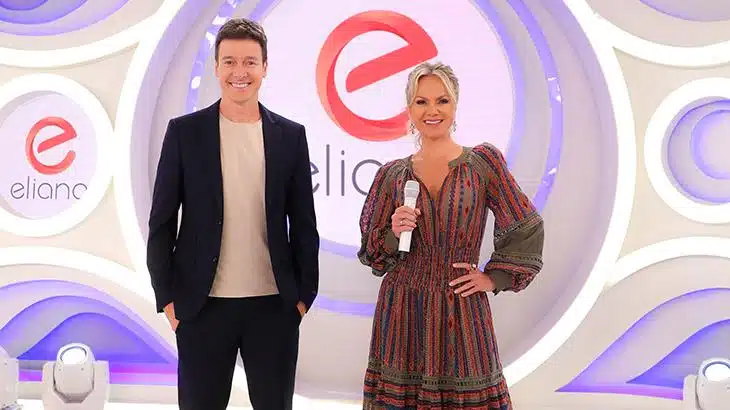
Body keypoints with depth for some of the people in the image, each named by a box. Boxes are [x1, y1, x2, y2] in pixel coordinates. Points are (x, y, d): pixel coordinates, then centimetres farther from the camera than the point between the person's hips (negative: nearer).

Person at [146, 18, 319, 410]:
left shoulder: (291, 136, 4)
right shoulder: (184, 131, 0)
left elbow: (303, 224, 6)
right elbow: (161, 222, 1)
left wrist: (304, 294, 3)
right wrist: (166, 297, -3)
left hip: (275, 305, 1)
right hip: (203, 305, -1)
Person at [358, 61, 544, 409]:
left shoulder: (483, 161, 0)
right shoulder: (392, 174, 4)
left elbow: (526, 231, 3)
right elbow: (372, 251, 9)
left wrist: (494, 278, 0)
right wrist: (393, 233, -10)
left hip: (462, 311, -1)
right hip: (403, 312, 1)